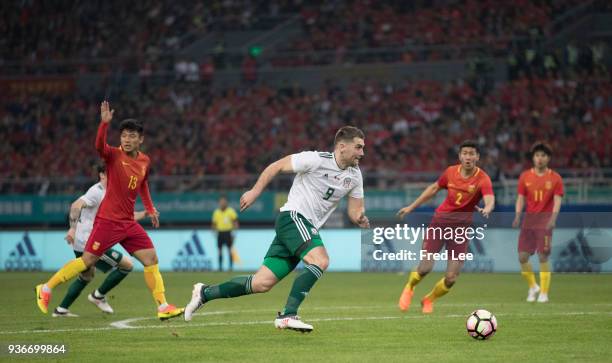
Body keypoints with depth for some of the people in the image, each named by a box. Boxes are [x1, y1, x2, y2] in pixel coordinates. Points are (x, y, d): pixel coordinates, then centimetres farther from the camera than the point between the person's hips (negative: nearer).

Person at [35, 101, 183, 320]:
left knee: (151, 259, 0)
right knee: (88, 261, -4)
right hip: (108, 220, -6)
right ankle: (46, 288, 9)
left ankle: (163, 306, 5)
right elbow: (99, 146, -33)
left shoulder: (145, 161, 8)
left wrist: (150, 209, 24)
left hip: (128, 222, 6)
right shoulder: (114, 155, -9)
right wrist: (105, 122, -45)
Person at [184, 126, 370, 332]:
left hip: (308, 227, 7)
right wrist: (256, 191, -5)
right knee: (320, 261, -30)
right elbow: (277, 166, -4)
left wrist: (360, 219, -11)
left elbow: (354, 212, 12)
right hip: (293, 217, -7)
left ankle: (204, 293, 16)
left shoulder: (355, 176, 9)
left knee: (262, 283, 2)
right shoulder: (317, 160, -12)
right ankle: (288, 315, -30)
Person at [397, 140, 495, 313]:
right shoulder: (451, 172, -3)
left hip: (461, 227, -1)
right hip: (440, 220, 1)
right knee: (425, 268, -11)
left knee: (451, 278, -7)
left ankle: (429, 300, 24)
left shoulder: (483, 179, -14)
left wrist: (486, 210, -56)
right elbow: (434, 188, 15)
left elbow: (490, 201, -32)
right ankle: (409, 288, 24)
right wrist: (411, 207, 17)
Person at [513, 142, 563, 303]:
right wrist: (517, 216, -7)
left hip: (545, 221, -3)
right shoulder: (525, 176, 8)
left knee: (543, 257, -8)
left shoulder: (555, 178, 0)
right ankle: (532, 287, 19)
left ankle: (544, 293, 1)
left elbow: (557, 200, -5)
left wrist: (553, 218, -21)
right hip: (528, 220, 3)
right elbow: (520, 198, 8)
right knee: (522, 256, -2)